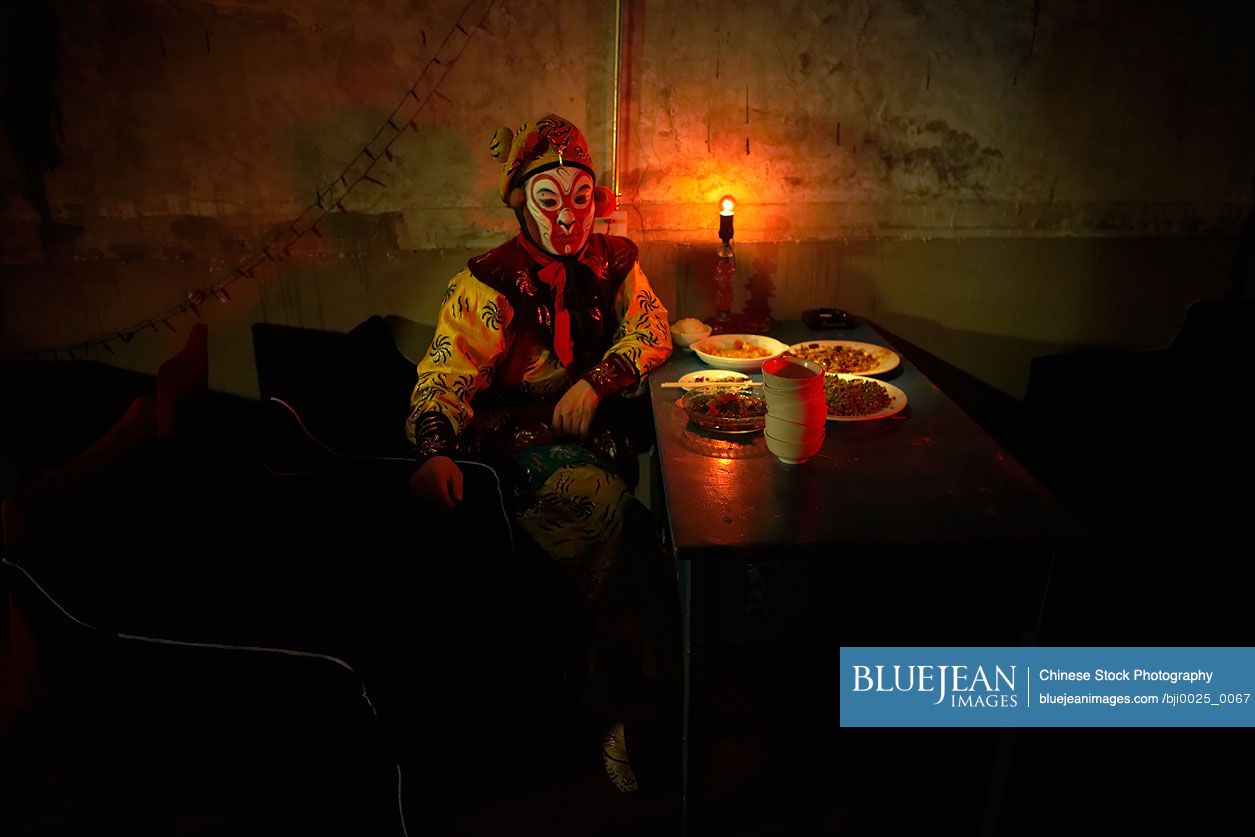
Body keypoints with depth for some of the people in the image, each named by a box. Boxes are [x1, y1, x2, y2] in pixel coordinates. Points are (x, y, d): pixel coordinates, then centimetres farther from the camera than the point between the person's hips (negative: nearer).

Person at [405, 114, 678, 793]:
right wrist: (435, 452, -31)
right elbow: (445, 377, -11)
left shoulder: (614, 261, 11)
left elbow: (650, 330, 6)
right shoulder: (488, 284, -5)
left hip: (598, 433, 5)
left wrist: (595, 382, -13)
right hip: (520, 446, -4)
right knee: (608, 507, -32)